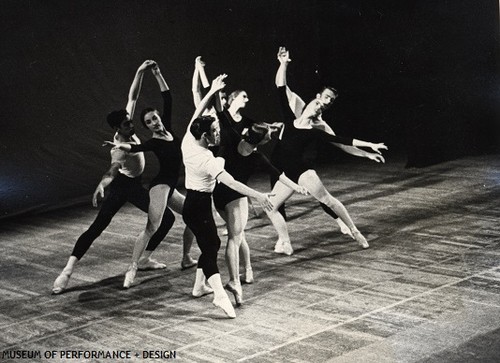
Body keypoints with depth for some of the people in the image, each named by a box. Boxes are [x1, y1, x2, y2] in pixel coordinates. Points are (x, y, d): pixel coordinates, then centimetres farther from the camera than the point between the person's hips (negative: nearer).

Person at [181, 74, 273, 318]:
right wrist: (257, 196, -34)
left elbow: (197, 113, 7)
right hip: (199, 207, -9)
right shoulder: (207, 160, -25)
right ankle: (220, 296, -25)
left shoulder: (188, 141, -4)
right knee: (210, 246, -14)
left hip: (192, 203, 9)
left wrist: (212, 91, 6)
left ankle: (200, 285, 26)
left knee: (210, 243, 19)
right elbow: (230, 182, -32)